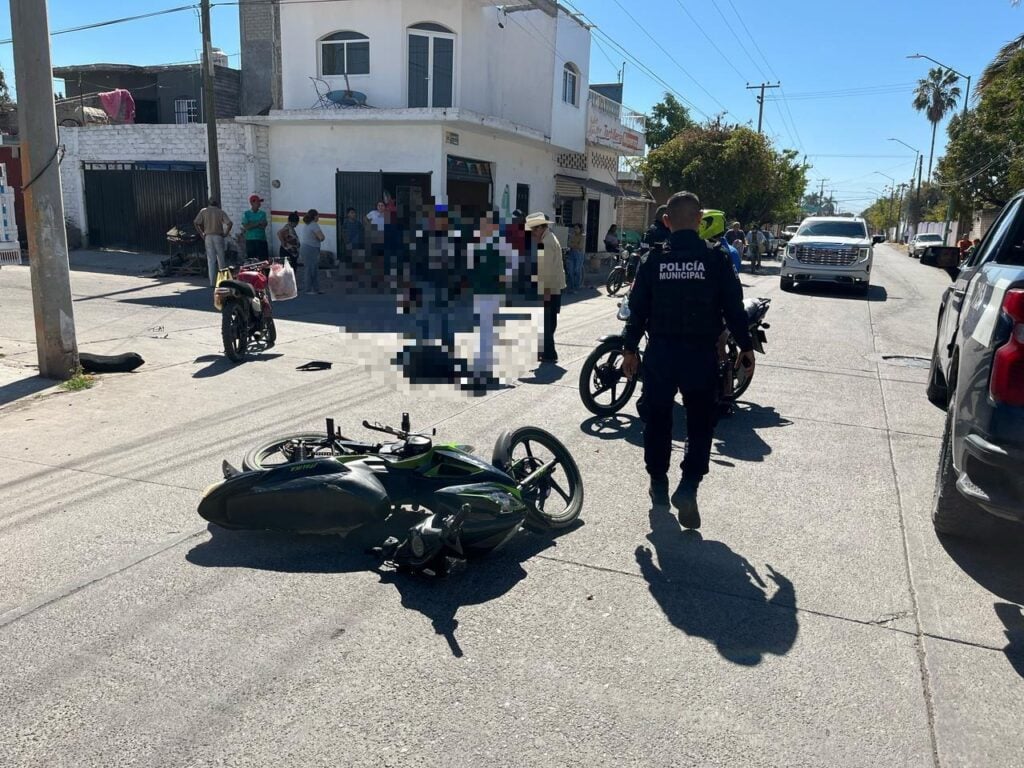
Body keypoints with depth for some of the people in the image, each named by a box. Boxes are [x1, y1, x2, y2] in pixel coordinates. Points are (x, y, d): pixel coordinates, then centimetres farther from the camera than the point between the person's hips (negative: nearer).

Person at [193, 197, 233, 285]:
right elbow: (230, 223, -12)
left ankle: (212, 281, -2)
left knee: (210, 260, 2)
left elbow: (196, 223, -4)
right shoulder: (221, 212, 1)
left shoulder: (203, 211, 4)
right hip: (218, 236, -1)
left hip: (208, 237, 1)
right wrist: (226, 233, -2)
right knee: (220, 259, 9)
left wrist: (201, 234, 4)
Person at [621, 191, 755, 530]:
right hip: (701, 353, -1)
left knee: (657, 419, 16)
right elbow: (734, 306, -4)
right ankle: (688, 487, -6)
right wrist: (746, 346, 6)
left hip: (661, 352, 1)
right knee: (700, 423, 8)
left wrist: (630, 348, 9)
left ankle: (658, 483, 26)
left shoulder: (654, 259, -1)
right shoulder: (716, 258, -4)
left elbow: (637, 308, 0)